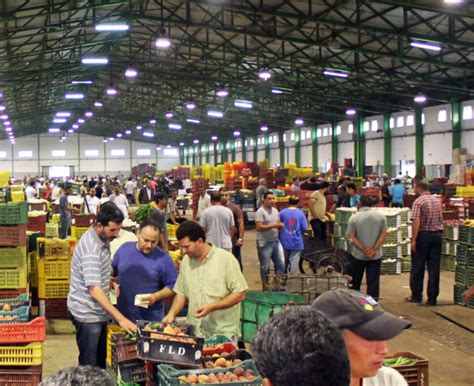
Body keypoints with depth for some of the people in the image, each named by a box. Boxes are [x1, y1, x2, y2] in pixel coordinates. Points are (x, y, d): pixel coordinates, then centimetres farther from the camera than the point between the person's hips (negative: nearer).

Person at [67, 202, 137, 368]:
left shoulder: (103, 239, 2)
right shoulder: (91, 249, -27)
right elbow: (95, 291, -33)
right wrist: (120, 318, -35)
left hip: (99, 311, 9)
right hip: (87, 314, -9)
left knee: (101, 361, 19)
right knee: (88, 366, 3)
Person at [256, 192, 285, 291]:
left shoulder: (275, 211, 12)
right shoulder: (260, 212, -11)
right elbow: (259, 227, -20)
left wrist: (280, 225, -5)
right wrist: (273, 225, -21)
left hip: (276, 241, 7)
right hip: (264, 243, -7)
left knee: (281, 263, 7)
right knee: (265, 266, 2)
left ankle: (277, 284, 19)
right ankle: (265, 287, 14)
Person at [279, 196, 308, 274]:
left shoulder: (282, 212, -4)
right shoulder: (300, 213, -7)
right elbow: (305, 228, -8)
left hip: (284, 241, 2)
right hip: (296, 242, -2)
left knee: (284, 262, 17)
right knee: (294, 262, 0)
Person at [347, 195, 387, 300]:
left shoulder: (354, 218, -5)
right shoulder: (380, 216, 0)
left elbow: (352, 237, -10)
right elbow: (383, 235, -6)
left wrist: (364, 250, -14)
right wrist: (374, 249, -12)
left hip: (358, 255, 0)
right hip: (376, 256, 1)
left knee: (356, 281, 16)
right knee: (373, 282, 2)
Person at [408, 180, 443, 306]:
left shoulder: (418, 202, -11)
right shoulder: (437, 201, 11)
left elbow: (416, 221, -19)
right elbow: (441, 219, 16)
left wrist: (413, 239, -19)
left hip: (423, 235, -5)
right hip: (437, 234, 5)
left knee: (418, 267, 6)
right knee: (434, 268, 6)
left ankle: (416, 296, 11)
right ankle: (432, 298, 7)